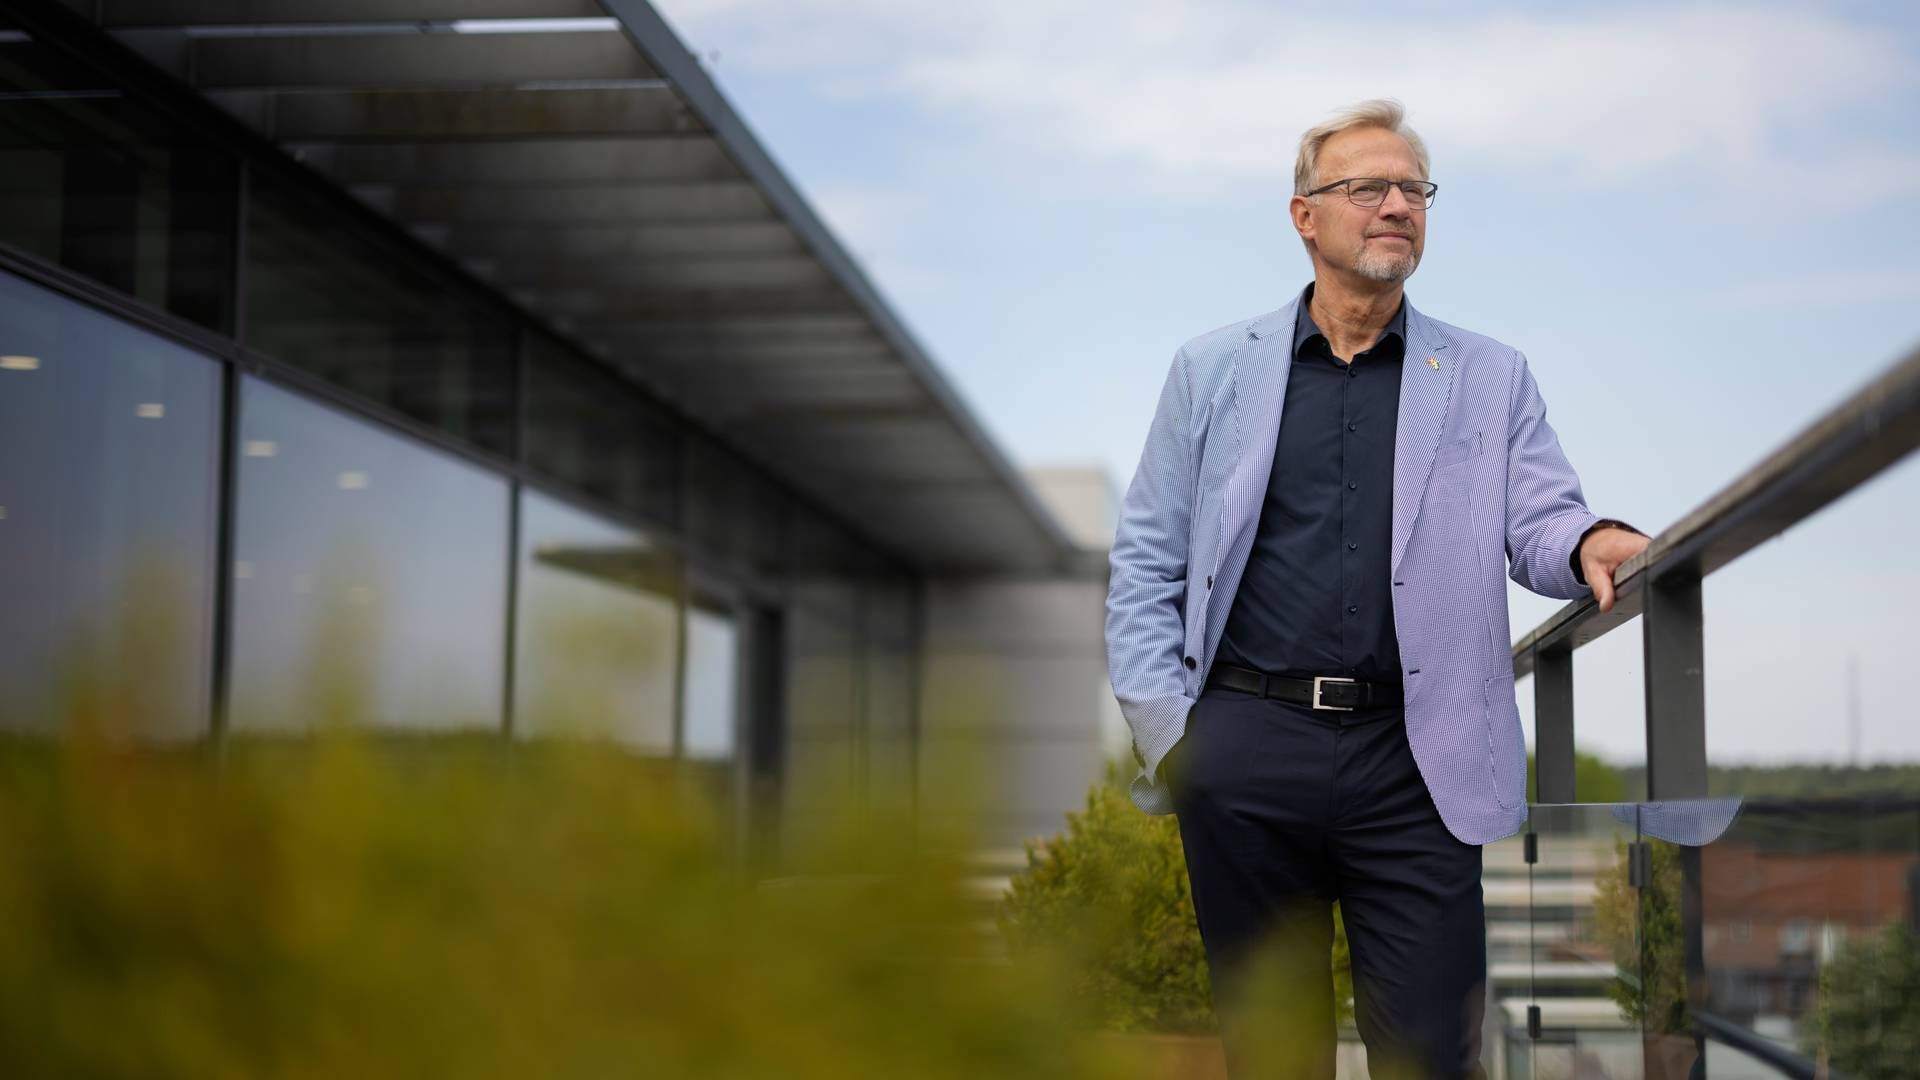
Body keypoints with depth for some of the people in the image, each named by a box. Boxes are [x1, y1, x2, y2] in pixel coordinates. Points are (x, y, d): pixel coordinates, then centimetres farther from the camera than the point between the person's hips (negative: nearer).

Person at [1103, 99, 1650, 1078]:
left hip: (1413, 763, 0)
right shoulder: (1213, 369, 11)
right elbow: (1145, 563, 10)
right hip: (1245, 749, 0)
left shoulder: (1491, 380, 13)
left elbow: (1538, 526, 2)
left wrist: (1591, 545, -23)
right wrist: (1163, 724, -1)